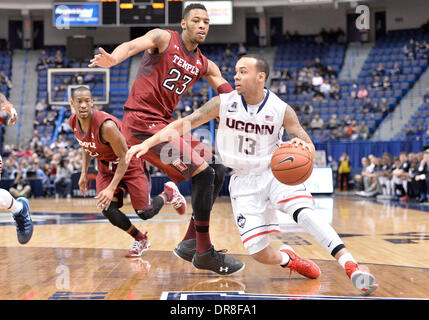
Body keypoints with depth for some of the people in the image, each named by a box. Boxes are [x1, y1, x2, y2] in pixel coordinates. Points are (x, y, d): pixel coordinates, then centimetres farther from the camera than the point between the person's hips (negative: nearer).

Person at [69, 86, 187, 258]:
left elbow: (125, 157, -27)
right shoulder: (73, 122, -12)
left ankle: (169, 193, 28)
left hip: (130, 164, -6)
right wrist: (84, 173, 7)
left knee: (144, 212, -6)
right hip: (106, 166, 6)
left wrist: (112, 188, -30)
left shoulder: (106, 125, -35)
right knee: (108, 209, -13)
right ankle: (141, 240, 12)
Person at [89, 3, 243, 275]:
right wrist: (113, 59, -48)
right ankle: (204, 253, -8)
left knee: (217, 169, 8)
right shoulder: (163, 39, -7)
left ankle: (191, 242, 14)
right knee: (204, 172, -17)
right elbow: (132, 45, -26)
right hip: (142, 121, -9)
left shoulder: (205, 66, 13)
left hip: (165, 123, 9)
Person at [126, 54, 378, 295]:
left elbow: (309, 147, -10)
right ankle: (287, 259, 28)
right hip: (244, 181, 1)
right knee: (259, 254, -7)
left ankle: (352, 268, -33)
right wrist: (146, 143, -15)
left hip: (276, 172, -1)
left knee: (305, 214, -32)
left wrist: (301, 146, -35)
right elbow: (184, 124, -6)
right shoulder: (224, 103, -10)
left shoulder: (281, 110, -12)